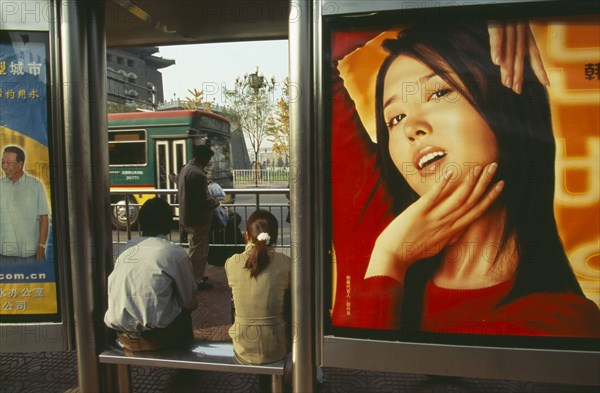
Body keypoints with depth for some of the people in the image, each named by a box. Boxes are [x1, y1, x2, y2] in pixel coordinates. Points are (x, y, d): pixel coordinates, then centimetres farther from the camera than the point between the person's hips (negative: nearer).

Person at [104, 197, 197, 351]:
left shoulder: (127, 249, 7)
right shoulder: (176, 253, -6)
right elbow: (189, 301, 4)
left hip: (124, 337, 5)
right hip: (154, 337, -5)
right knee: (186, 307, 22)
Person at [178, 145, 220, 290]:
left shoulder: (186, 168, 8)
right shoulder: (197, 174, -24)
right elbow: (203, 200, -25)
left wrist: (205, 183, 19)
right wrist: (216, 202, -5)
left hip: (188, 216, 10)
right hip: (198, 218, -10)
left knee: (196, 249, 22)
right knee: (198, 250, 2)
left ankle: (197, 276, 34)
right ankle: (197, 281, 13)